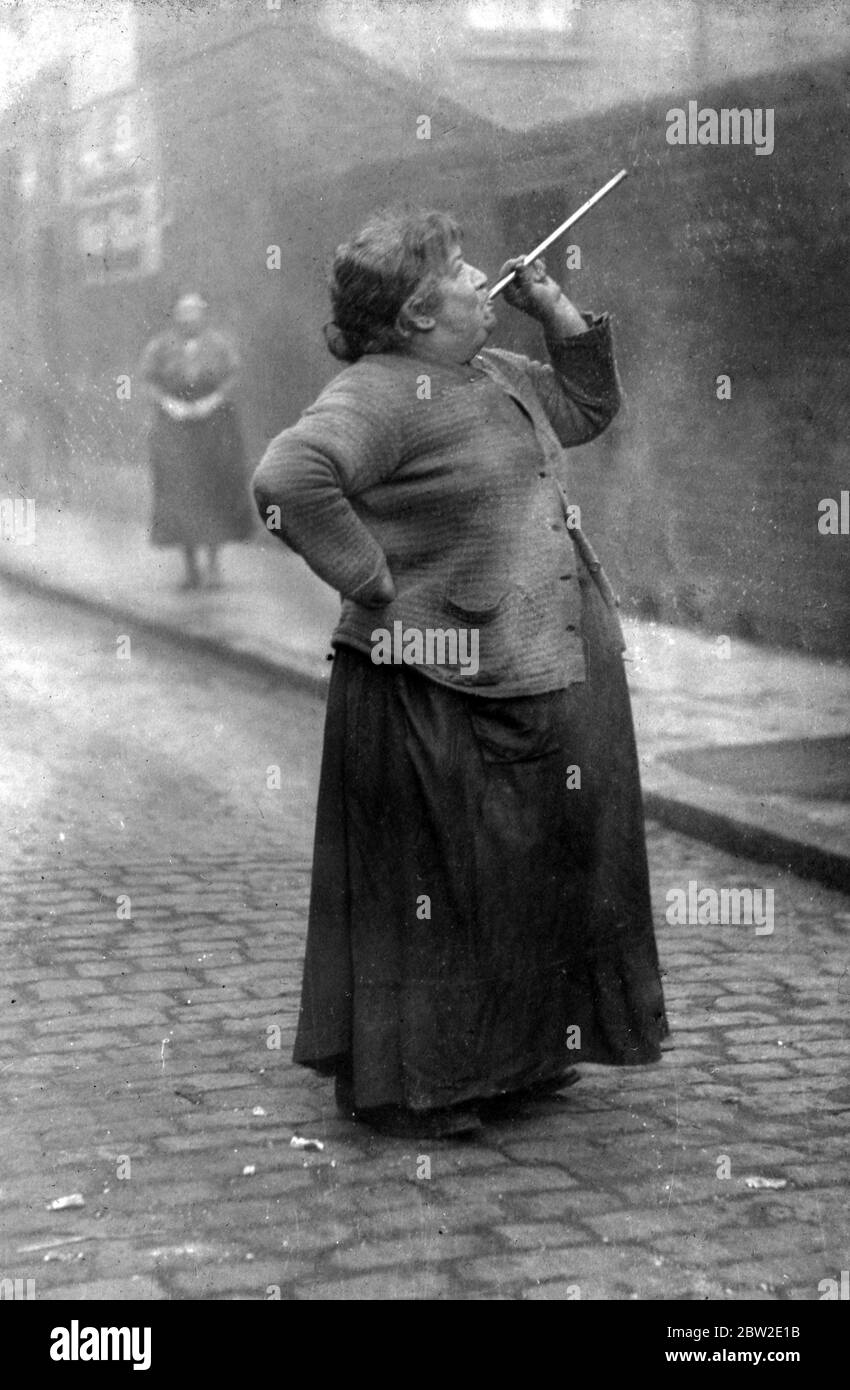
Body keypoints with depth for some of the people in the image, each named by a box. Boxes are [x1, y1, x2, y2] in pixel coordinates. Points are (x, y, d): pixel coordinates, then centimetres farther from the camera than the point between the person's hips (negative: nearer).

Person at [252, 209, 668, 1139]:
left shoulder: (493, 372, 13)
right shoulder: (381, 393, -17)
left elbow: (587, 408, 29)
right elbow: (289, 477, -31)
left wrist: (557, 312, 15)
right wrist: (371, 576, -24)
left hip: (552, 679, 9)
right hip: (441, 698, -9)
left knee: (544, 872, 18)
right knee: (435, 884, 2)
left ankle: (517, 1057, 36)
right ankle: (407, 1085, 18)